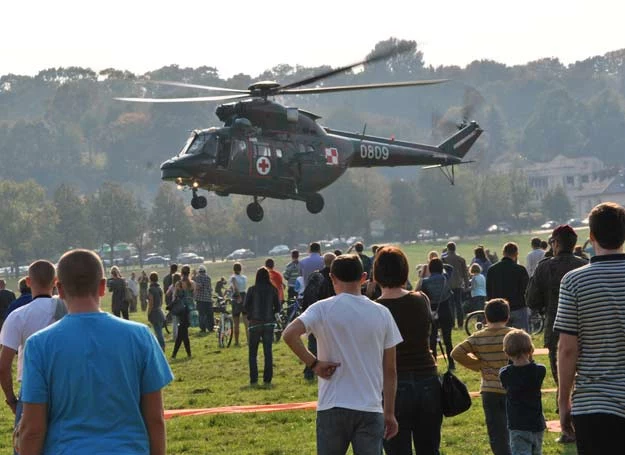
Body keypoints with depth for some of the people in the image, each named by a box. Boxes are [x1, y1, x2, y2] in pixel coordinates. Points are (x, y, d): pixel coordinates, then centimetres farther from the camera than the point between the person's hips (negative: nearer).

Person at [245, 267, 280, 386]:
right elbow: (277, 308, 1)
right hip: (269, 323, 2)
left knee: (252, 353, 6)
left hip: (255, 323, -2)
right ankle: (267, 379, 5)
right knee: (268, 352, 7)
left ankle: (253, 379, 0)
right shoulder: (273, 290, -2)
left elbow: (246, 307, -5)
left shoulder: (252, 290, -7)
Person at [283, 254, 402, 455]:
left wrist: (313, 363, -7)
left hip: (332, 408, -1)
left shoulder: (322, 309, -3)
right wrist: (389, 413, 14)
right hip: (370, 408, 1)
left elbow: (289, 334, -20)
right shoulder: (381, 313, 5)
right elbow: (390, 371, 7)